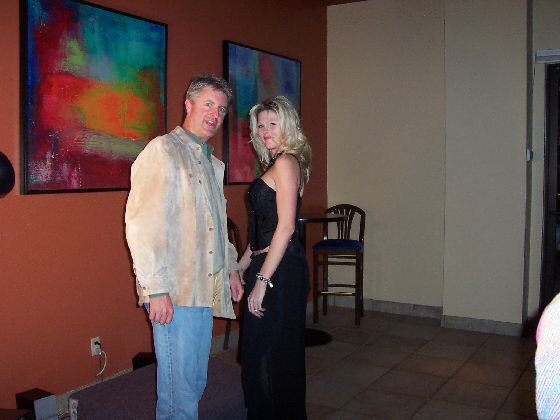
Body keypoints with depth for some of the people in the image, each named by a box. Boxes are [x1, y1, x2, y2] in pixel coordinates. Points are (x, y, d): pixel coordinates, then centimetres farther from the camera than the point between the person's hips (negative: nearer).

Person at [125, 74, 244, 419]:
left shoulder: (213, 163, 18)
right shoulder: (163, 151, -9)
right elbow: (142, 225, -17)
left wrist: (231, 268, 22)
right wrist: (155, 289, -20)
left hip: (205, 289, 9)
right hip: (174, 293, -8)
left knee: (195, 382, 17)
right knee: (179, 386, -1)